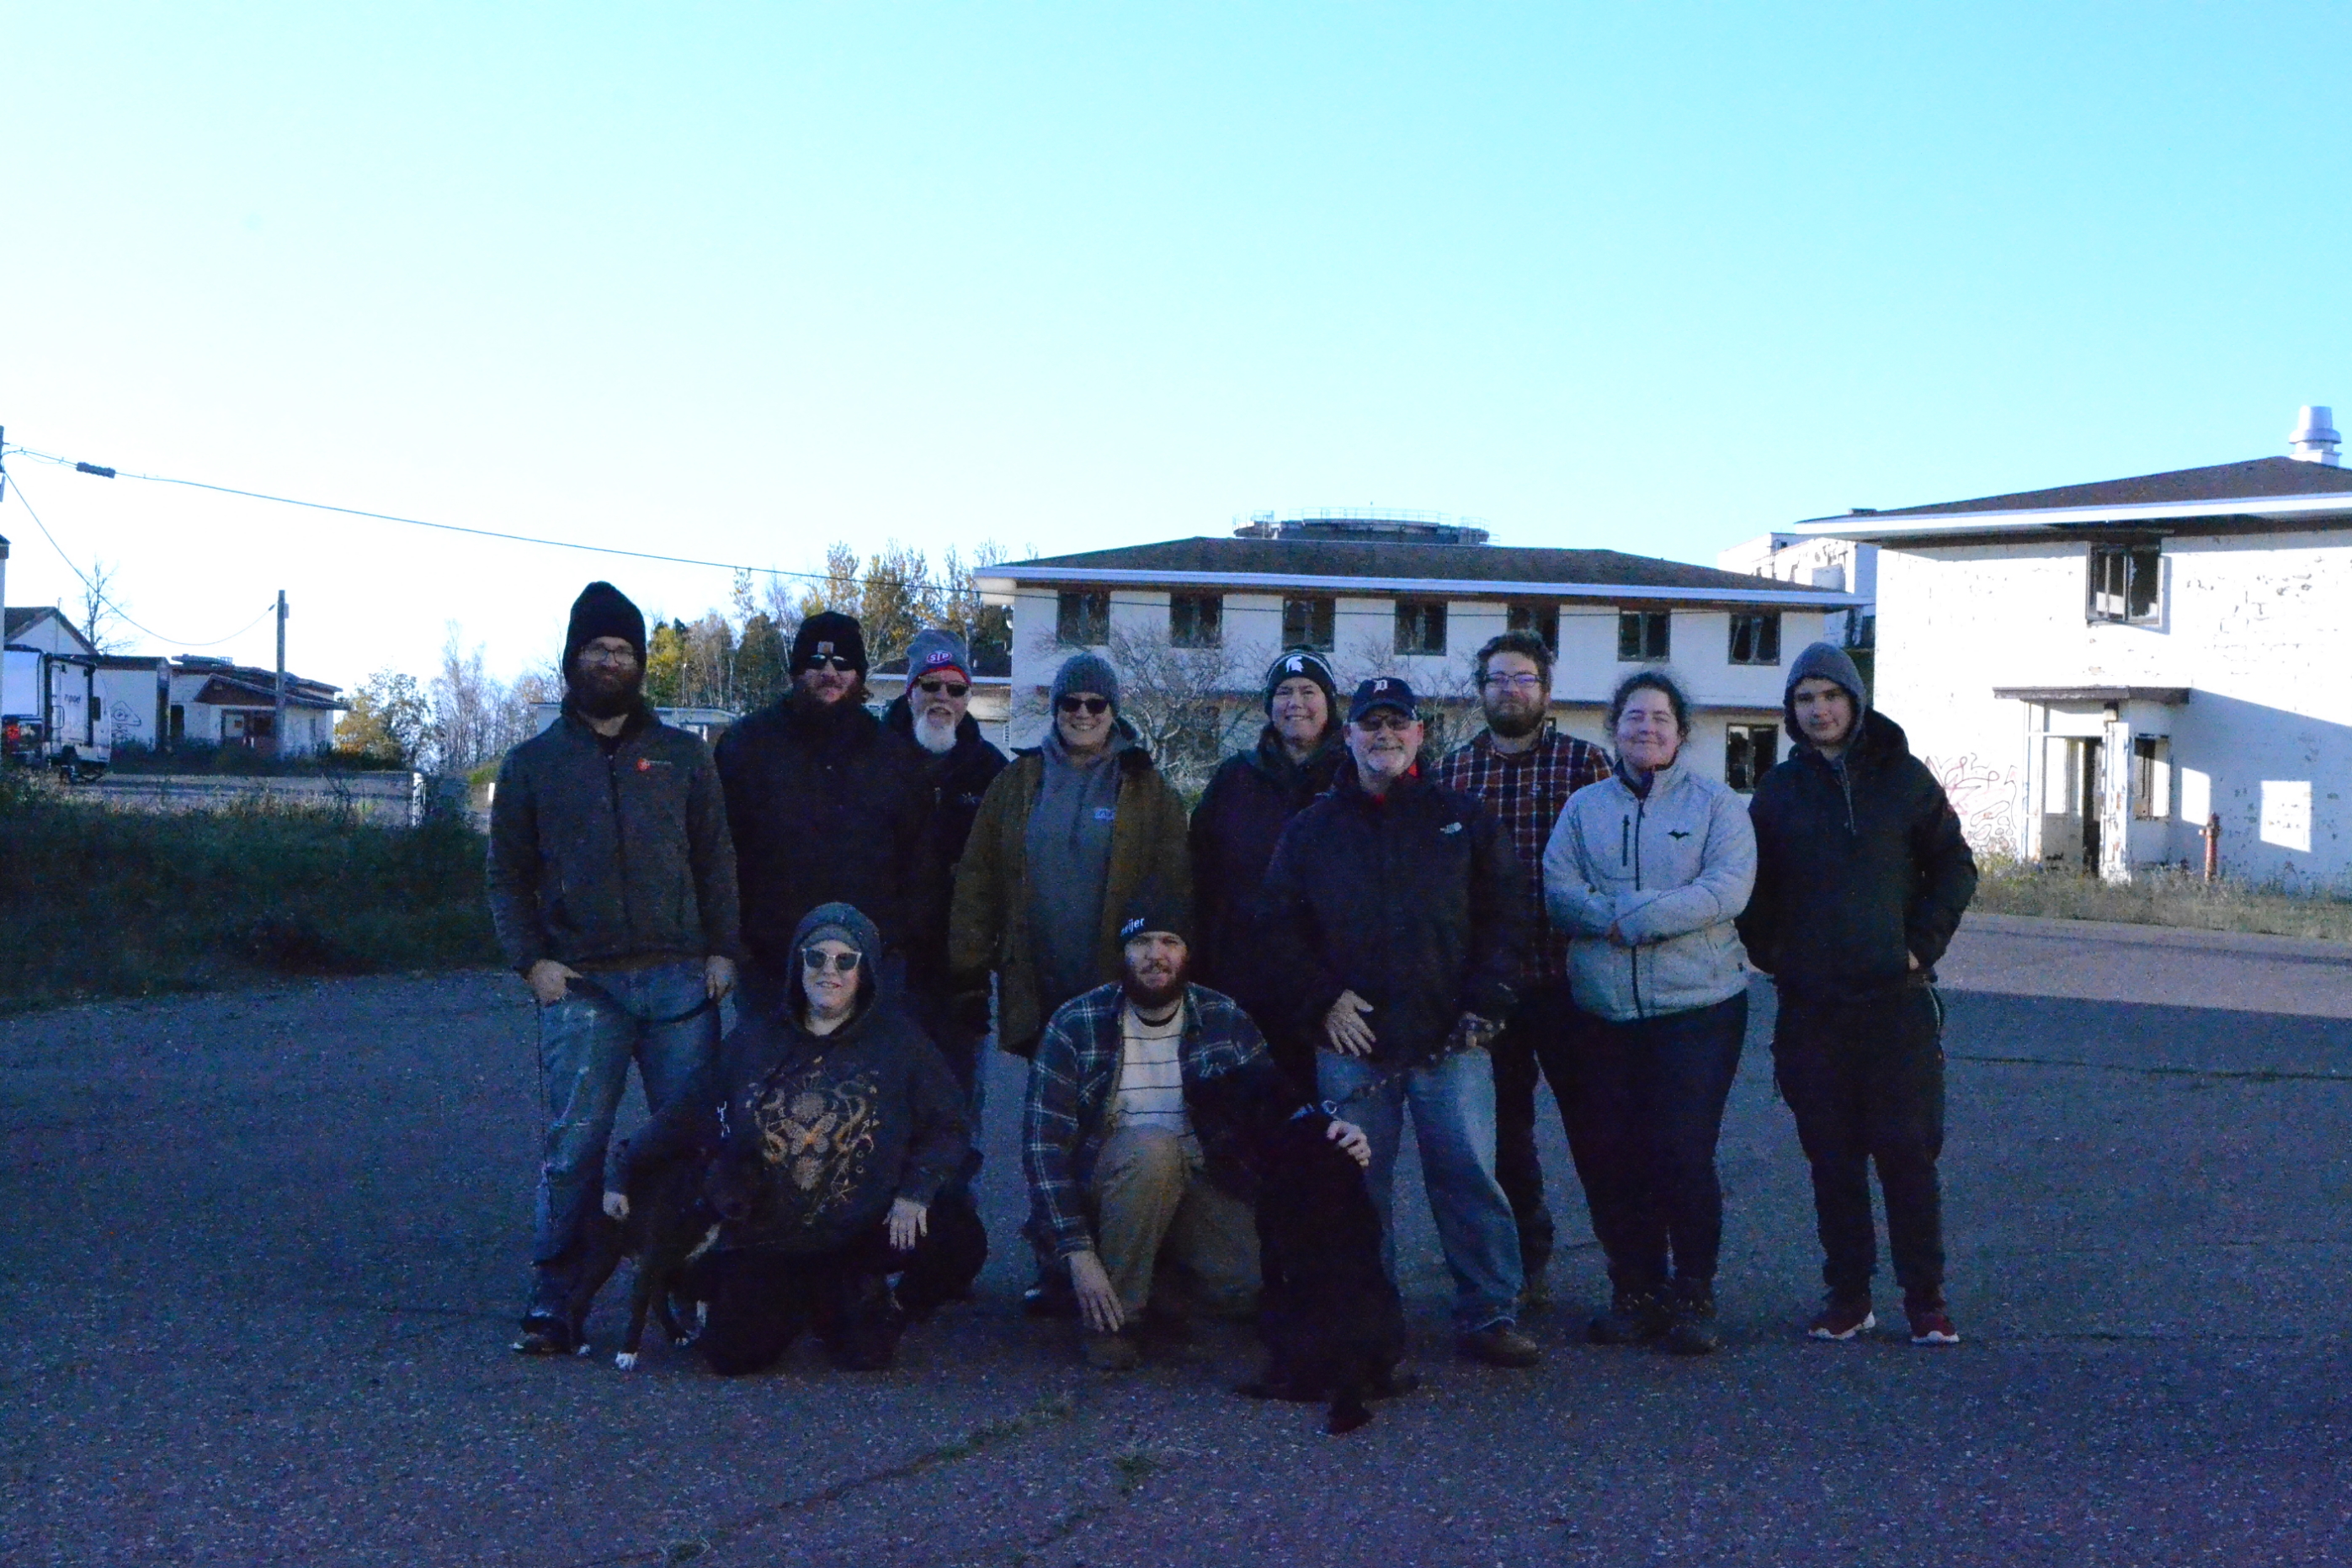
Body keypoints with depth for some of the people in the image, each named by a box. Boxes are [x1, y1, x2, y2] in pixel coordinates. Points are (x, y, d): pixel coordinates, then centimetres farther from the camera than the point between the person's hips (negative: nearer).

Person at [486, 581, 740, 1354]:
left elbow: (717, 860, 13)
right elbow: (508, 875, 12)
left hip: (681, 979, 1)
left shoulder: (682, 756, 14)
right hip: (580, 986, -1)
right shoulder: (532, 762, 12)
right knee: (573, 1143, -5)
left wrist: (722, 949, 1)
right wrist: (531, 959, -2)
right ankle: (552, 1298, 2)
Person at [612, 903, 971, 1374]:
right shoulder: (756, 1038, 6)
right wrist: (625, 1176, 10)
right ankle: (797, 1303, 19)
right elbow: (690, 1114, 12)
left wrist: (915, 1191, -15)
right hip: (762, 1236, 1)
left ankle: (861, 1300, 11)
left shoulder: (896, 1041, 2)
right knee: (732, 1353, -15)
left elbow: (948, 1126, 1)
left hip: (860, 1236, -1)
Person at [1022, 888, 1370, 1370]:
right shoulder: (1075, 1026, -9)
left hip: (1199, 1189, 3)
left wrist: (1327, 1133, -22)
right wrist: (1077, 1253, -21)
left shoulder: (1225, 1020, 0)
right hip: (1106, 1191, -2)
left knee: (1262, 1284, -23)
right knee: (1151, 1148, -35)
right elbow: (1044, 1143, -12)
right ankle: (1112, 1316, -19)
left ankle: (1160, 1291, 8)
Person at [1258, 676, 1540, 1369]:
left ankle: (1488, 1316, 7)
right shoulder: (1313, 828, 11)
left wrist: (1484, 1005, -3)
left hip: (1449, 1040, -1)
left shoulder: (1463, 820, 9)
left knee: (1469, 1176, -2)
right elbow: (1281, 923, 10)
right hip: (1352, 1040, 1)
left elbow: (1505, 917, 7)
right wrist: (1323, 999, -2)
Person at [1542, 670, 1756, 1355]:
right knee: (1607, 1158, 5)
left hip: (1697, 1008, -3)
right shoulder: (1584, 808, 12)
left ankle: (1693, 1296, 9)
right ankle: (1634, 1291, 20)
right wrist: (1654, 912, -17)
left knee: (1683, 1157, -7)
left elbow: (1728, 889, -10)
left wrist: (1629, 919, -17)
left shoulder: (1716, 803, 4)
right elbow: (1558, 890, -2)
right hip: (1603, 1012, 3)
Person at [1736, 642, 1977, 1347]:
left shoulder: (1903, 778, 3)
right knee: (1832, 1156, 5)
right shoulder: (1779, 789, 7)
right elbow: (1753, 889, 15)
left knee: (1907, 1151, -2)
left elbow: (1954, 867, 8)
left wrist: (1922, 945, -1)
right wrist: (1770, 954, 4)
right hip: (1812, 1004, 2)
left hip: (1897, 998, -2)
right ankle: (1847, 1296, 14)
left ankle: (1925, 1297, 7)